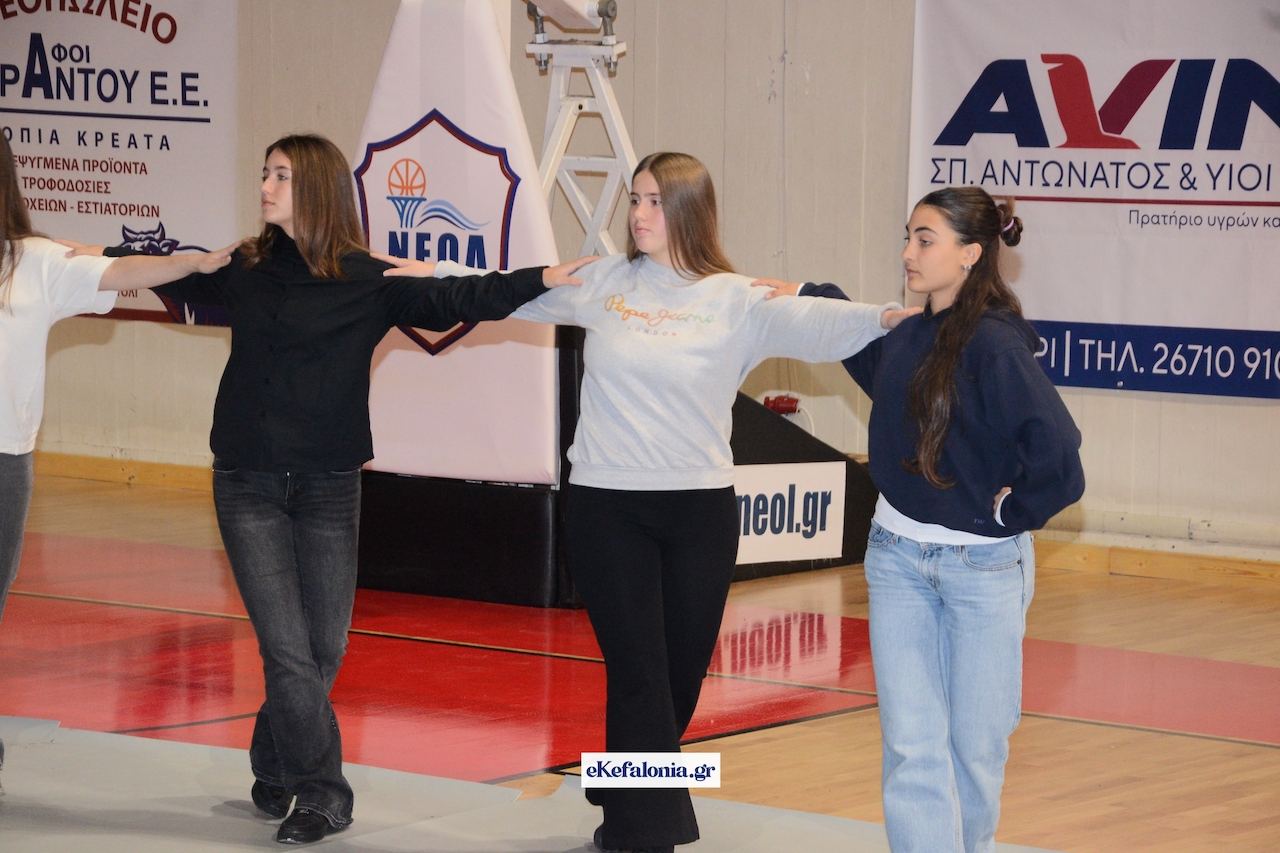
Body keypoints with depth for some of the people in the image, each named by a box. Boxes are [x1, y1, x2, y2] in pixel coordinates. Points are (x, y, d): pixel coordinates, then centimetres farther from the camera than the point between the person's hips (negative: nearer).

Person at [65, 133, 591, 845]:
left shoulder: (370, 282, -4)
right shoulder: (246, 272, 5)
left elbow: (453, 299, -12)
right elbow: (177, 274, 22)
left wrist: (543, 280, -23)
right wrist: (104, 257, 22)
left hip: (330, 487, -1)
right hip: (250, 485, 1)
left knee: (324, 650, 5)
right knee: (287, 650, -7)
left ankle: (275, 765, 27)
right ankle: (323, 794, 2)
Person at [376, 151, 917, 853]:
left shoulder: (736, 301, -2)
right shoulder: (603, 282, 5)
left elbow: (809, 323, -17)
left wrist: (886, 318, -33)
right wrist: (435, 274, 9)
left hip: (700, 506, 1)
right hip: (605, 505, 0)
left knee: (683, 673, 10)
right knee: (637, 671, -5)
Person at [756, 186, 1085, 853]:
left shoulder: (995, 345, -17)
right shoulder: (909, 336, 5)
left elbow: (1055, 447, -27)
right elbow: (870, 359, 31)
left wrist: (1012, 511, -12)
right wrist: (806, 296, 25)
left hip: (983, 565, -6)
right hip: (897, 555, 6)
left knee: (974, 741, 8)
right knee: (911, 743, -1)